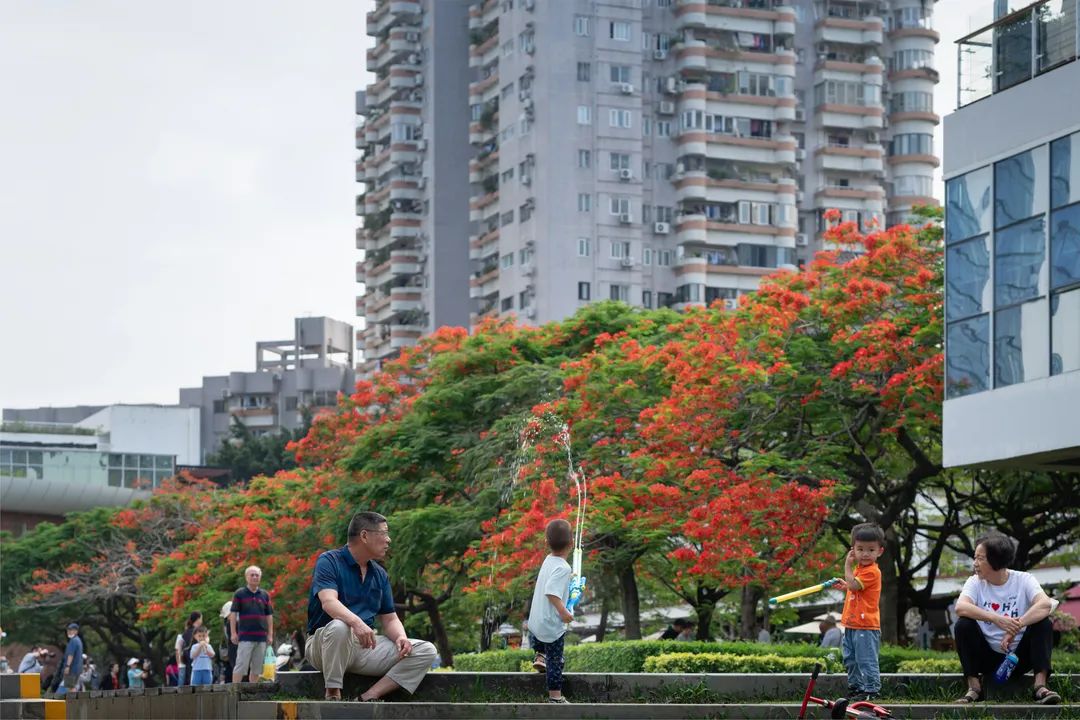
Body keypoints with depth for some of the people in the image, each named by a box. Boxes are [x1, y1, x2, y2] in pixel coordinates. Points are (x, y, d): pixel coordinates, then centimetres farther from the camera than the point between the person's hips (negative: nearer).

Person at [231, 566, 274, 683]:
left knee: (257, 668, 6)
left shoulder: (264, 595, 12)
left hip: (261, 637, 4)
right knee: (241, 666, -8)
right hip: (245, 637, -4)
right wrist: (233, 633, -7)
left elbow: (269, 615, 14)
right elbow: (233, 614, 0)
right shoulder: (239, 594, 1)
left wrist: (270, 634, 9)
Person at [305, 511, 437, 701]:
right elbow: (328, 602, -23)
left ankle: (368, 698, -21)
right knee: (339, 626, -41)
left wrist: (401, 637, -9)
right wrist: (356, 622, -42)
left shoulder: (380, 575, 15)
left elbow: (390, 619, 15)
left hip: (366, 646, 6)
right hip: (324, 642, -6)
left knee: (426, 651, -9)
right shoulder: (329, 561, -5)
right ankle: (332, 696, -25)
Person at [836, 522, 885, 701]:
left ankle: (871, 689, -2)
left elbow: (853, 585, -22)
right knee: (851, 659, 18)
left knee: (866, 659, -7)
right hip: (852, 624, 10)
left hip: (866, 626, -10)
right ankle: (855, 686, 29)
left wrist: (847, 565, -15)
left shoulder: (872, 571, -16)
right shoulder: (859, 568, 14)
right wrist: (845, 585, 12)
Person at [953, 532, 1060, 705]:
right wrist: (996, 619, -41)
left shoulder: (1024, 580, -7)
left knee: (1043, 623, -23)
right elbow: (960, 607, -25)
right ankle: (974, 687, -18)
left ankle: (1040, 686, -28)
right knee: (963, 625, -22)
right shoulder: (975, 582, -3)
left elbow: (1046, 604, -27)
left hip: (1020, 657, -1)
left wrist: (1015, 628, -41)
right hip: (988, 658, 1)